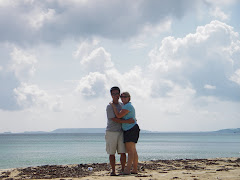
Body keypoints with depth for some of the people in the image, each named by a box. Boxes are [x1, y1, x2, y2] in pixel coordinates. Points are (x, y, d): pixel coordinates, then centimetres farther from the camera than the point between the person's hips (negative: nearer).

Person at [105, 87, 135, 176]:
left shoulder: (122, 105, 11)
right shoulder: (109, 107, -8)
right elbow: (114, 119, -17)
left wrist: (132, 119, 13)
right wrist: (127, 121, -21)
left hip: (120, 132, 4)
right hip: (111, 132, -4)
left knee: (123, 152, -3)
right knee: (111, 153, 1)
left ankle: (123, 170, 5)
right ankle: (113, 170, 9)